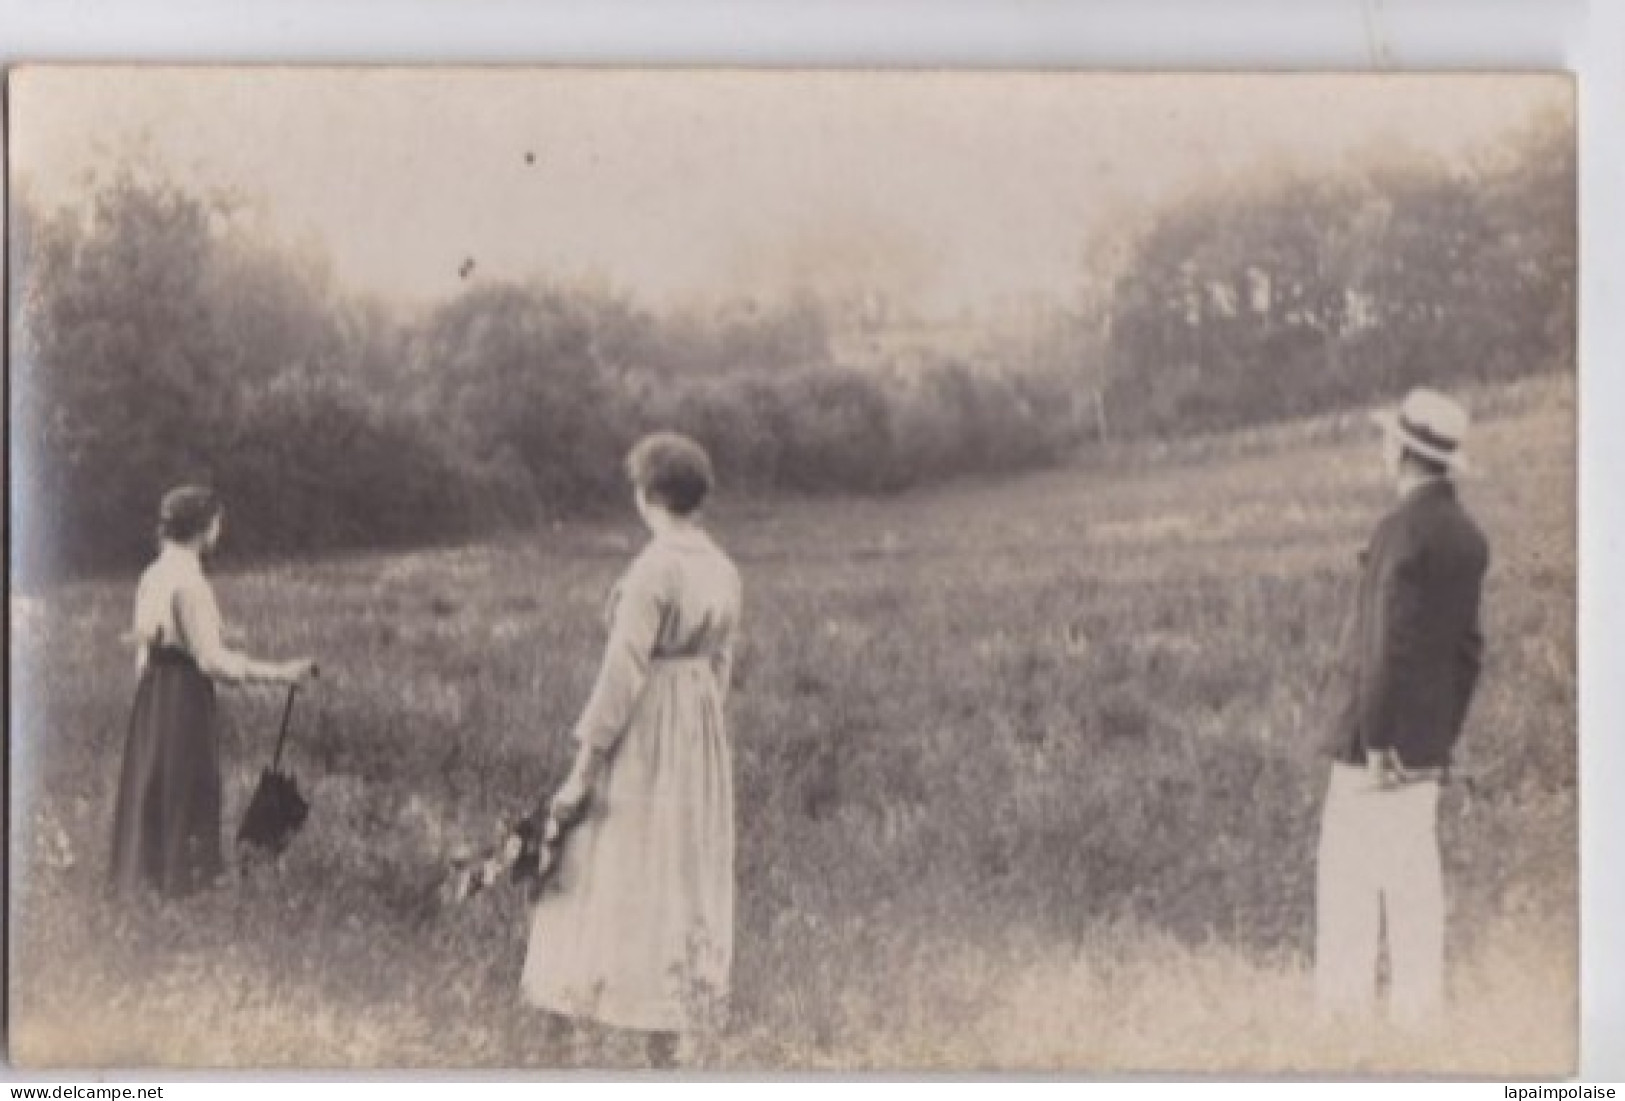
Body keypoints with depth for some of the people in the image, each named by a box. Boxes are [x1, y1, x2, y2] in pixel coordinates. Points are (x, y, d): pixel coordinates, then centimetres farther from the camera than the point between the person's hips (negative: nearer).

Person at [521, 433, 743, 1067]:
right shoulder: (724, 572, 5)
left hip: (640, 740, -7)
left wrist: (581, 769, -15)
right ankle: (664, 1057, 16)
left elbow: (622, 674, -20)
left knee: (615, 888, 0)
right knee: (684, 889, 11)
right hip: (701, 741, 7)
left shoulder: (653, 570, -18)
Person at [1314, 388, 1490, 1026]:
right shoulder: (1469, 537, 9)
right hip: (1430, 735, 8)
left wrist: (1373, 738, -18)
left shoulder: (1404, 530, -17)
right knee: (1415, 867, 12)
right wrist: (1446, 733, 19)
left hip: (1383, 731, -8)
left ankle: (1344, 998, -1)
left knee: (1347, 868, -2)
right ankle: (1418, 1003, 15)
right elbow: (1468, 646, 14)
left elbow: (1389, 643, -21)